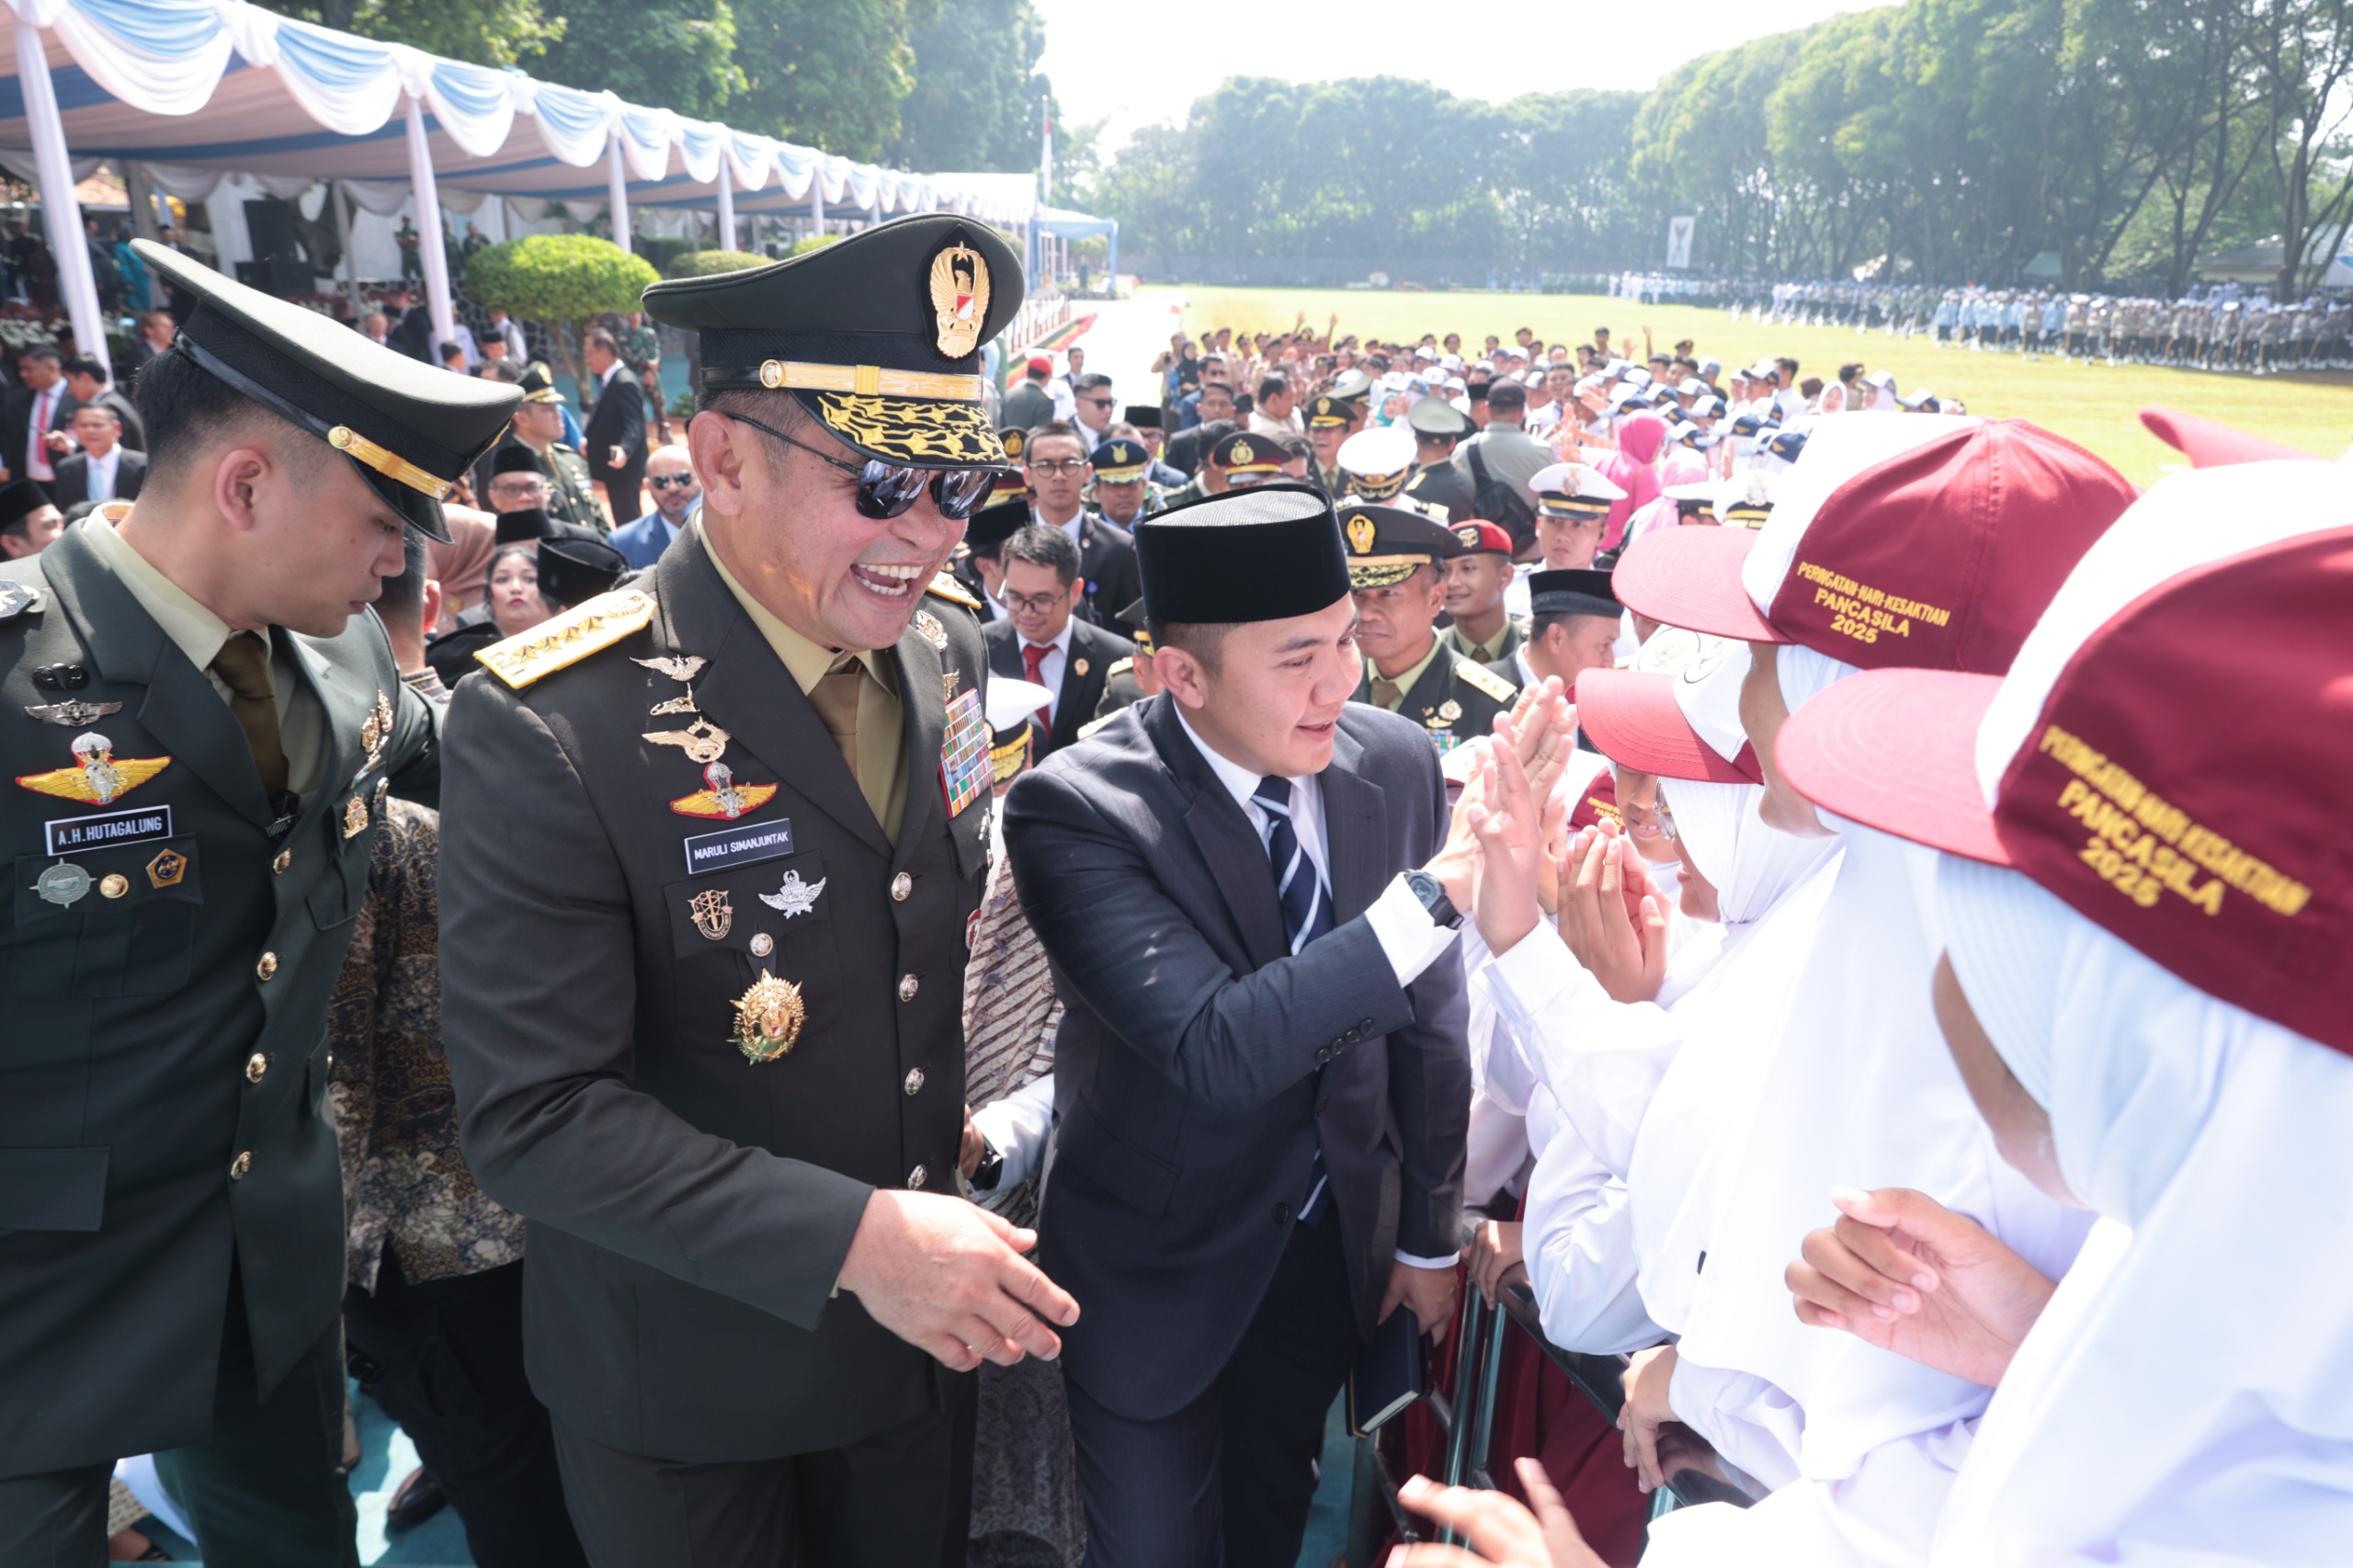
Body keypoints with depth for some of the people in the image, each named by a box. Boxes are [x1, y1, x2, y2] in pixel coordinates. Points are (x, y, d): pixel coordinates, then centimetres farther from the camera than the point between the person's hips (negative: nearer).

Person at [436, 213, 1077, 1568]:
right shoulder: (550, 728, -25)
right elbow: (535, 1115, -25)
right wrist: (851, 1237, -27)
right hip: (686, 1392, -5)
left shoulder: (948, 652, -6)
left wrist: (966, 1101, 4)